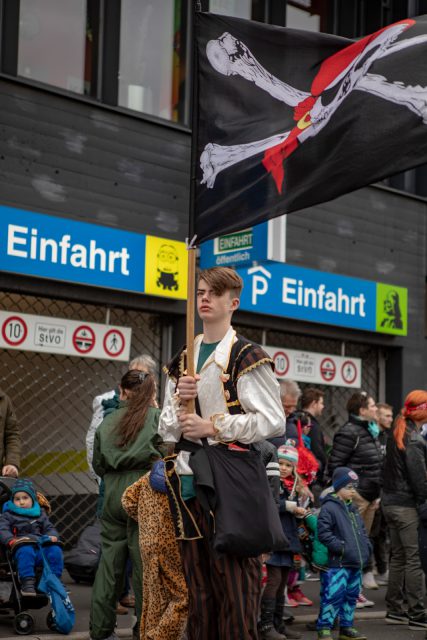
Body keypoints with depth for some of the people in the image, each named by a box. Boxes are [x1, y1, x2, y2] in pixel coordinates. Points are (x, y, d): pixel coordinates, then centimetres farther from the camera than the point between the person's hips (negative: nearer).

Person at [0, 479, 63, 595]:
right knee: (26, 552, -40)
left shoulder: (40, 513, 26)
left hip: (41, 547, 4)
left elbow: (49, 527, 25)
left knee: (55, 550, -26)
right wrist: (11, 540, -20)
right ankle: (27, 582, -36)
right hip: (23, 546, -4)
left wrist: (53, 536, 0)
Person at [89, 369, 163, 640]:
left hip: (113, 495, 3)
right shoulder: (157, 417, -3)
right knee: (144, 562, 3)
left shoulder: (108, 422, 8)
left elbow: (98, 465, 14)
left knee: (110, 559, 9)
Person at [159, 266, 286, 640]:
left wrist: (213, 426, -14)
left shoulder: (247, 357, -3)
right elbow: (167, 430, 18)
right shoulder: (181, 362, 17)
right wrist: (179, 403, -3)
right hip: (189, 483, 7)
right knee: (198, 587, 12)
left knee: (235, 584, -7)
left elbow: (274, 422, -9)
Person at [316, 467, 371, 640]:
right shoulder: (328, 508, -10)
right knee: (333, 596, -11)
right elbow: (323, 532, -17)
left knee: (351, 596, 14)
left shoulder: (353, 509, 18)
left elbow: (362, 531, 26)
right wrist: (341, 547, -19)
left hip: (356, 563, 9)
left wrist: (366, 547, 9)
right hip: (337, 563, -9)